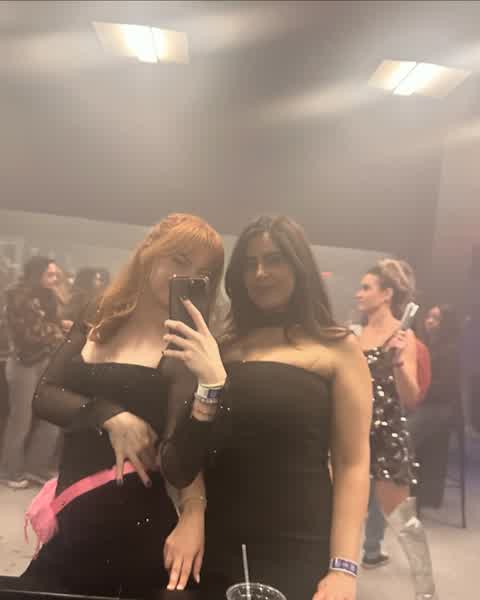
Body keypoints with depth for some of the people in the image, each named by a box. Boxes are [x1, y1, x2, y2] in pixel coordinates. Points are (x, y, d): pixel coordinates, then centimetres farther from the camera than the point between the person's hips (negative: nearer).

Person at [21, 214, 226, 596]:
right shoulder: (92, 329, 4)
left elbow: (180, 468, -20)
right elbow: (44, 397, -5)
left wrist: (212, 386, -35)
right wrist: (110, 417, -20)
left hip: (139, 534, -4)